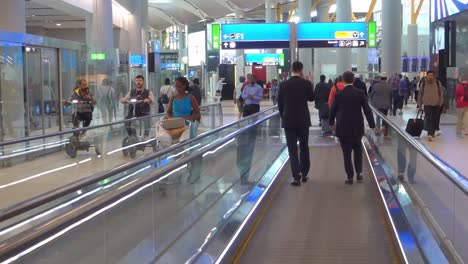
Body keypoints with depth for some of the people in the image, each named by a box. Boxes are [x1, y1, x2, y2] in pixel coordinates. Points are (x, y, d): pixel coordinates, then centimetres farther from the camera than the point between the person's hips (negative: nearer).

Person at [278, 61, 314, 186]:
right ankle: (304, 174, 22)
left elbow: (280, 103, 3)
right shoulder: (306, 83, -6)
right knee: (304, 147, 15)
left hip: (288, 121, 0)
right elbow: (311, 98, 10)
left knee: (292, 149, 0)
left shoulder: (284, 85, -3)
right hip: (303, 120, 1)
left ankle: (296, 176, -7)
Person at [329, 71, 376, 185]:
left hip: (343, 128, -2)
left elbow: (333, 110, 1)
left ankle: (350, 177, 4)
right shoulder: (360, 93, -6)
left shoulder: (339, 95, -8)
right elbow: (367, 110, -7)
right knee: (358, 150, 20)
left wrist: (331, 122, 19)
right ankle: (359, 173, 16)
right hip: (357, 128, 2)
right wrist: (372, 125, 0)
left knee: (347, 153, 4)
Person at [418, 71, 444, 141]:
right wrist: (420, 104, 6)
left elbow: (441, 93, 6)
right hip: (427, 104, -2)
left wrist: (441, 102, 1)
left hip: (436, 104, 2)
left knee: (435, 119, 9)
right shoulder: (423, 83, -1)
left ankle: (433, 132, 24)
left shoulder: (438, 83, 0)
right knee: (428, 119, -11)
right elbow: (420, 94, 6)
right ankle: (430, 134, -17)